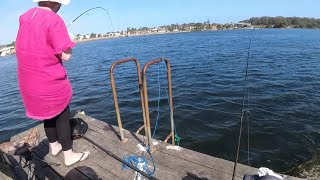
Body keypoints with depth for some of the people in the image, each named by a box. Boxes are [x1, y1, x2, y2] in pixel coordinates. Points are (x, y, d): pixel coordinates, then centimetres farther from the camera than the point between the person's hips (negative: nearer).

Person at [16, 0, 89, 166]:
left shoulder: (25, 17, 8)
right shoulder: (54, 19, -16)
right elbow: (65, 55, -18)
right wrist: (69, 41, -2)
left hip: (27, 80, 8)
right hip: (50, 80, -7)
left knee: (48, 111, 22)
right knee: (62, 115, 6)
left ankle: (54, 146, 38)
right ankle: (69, 155, 16)